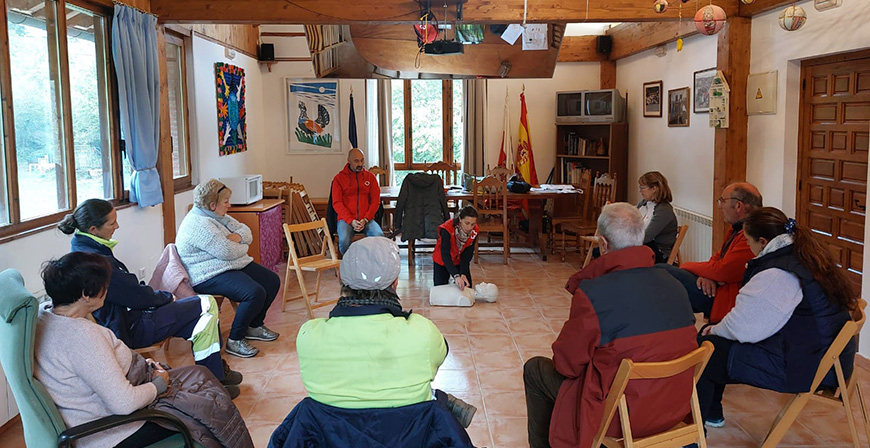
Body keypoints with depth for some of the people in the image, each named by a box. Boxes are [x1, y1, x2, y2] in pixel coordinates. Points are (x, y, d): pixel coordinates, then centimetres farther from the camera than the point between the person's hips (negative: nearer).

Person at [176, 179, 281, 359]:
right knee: (255, 293, -28)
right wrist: (243, 246, -3)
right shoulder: (198, 224, -20)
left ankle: (254, 326, 19)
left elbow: (246, 232, 14)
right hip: (210, 276, -11)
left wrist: (237, 237, -10)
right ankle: (235, 340, -13)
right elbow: (227, 251, -25)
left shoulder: (219, 216, 13)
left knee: (272, 281, 3)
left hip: (236, 266, 11)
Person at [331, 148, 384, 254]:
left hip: (366, 220, 2)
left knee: (379, 236, -29)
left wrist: (365, 219, -8)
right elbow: (337, 203, 1)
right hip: (346, 219, -1)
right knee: (344, 240, -33)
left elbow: (375, 200, 8)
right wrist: (351, 221, -13)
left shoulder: (370, 177, 14)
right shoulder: (339, 178, 8)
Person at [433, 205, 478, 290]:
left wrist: (463, 274, -38)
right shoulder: (447, 228, -37)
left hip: (460, 261, 3)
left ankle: (456, 282, 31)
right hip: (442, 260, -3)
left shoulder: (474, 231, -25)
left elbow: (467, 255, -22)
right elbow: (445, 255, -42)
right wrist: (456, 276, -54)